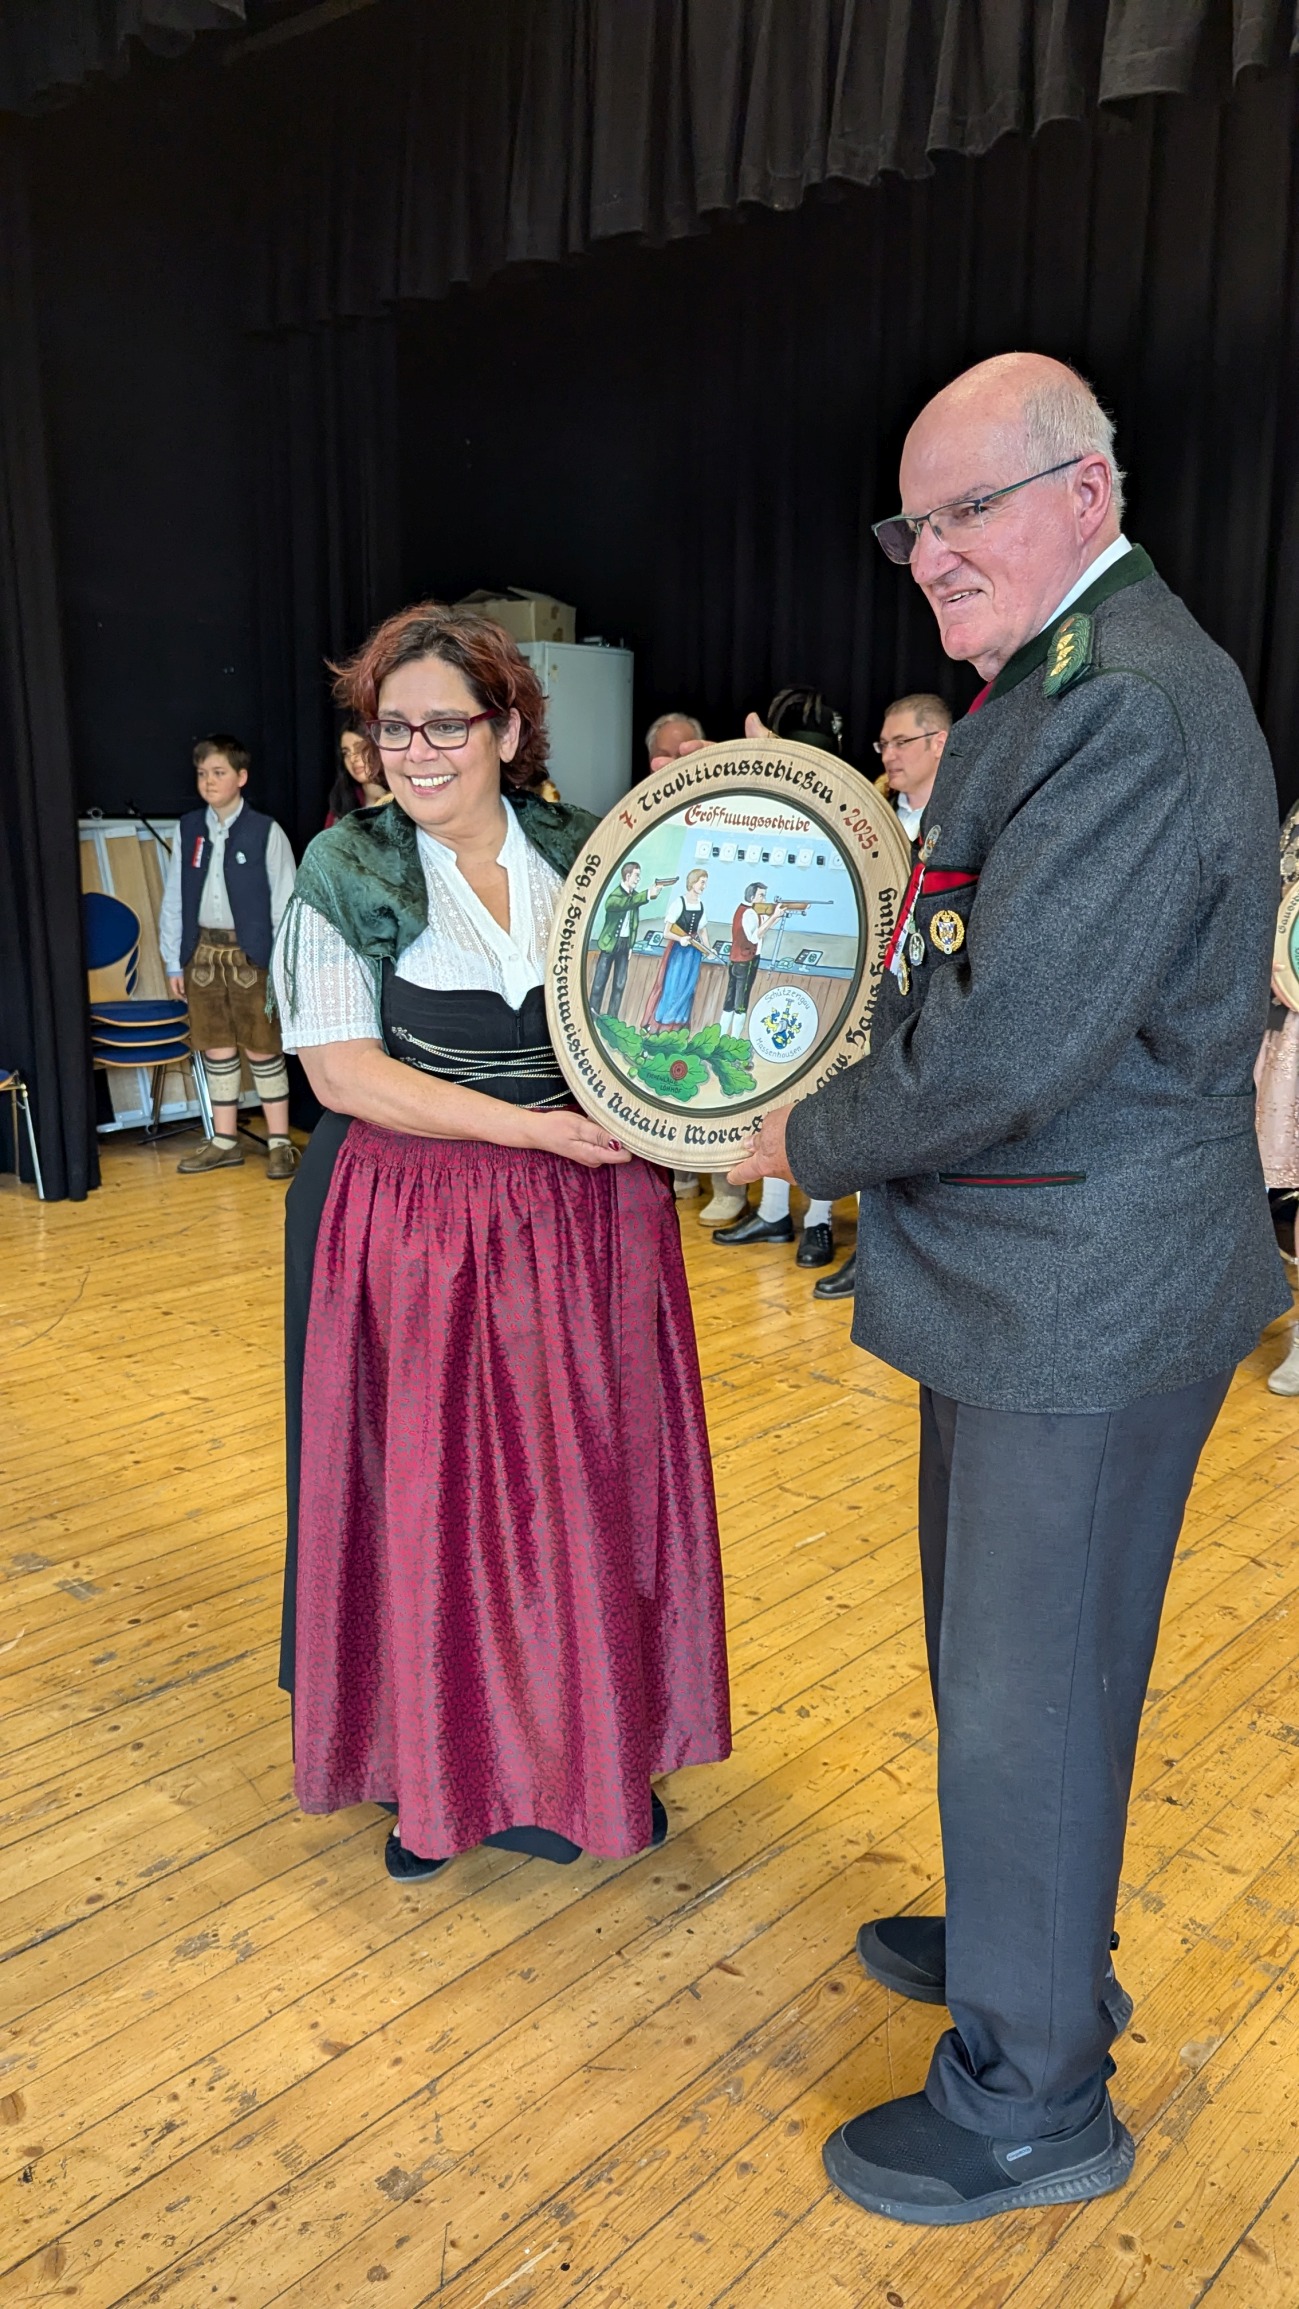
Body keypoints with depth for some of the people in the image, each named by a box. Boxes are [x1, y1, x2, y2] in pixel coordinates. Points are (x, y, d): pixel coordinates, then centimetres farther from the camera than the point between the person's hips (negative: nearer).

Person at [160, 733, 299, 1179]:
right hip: (202, 952, 4)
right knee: (216, 1048, 11)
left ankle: (280, 1142, 12)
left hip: (251, 954, -4)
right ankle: (224, 1141, 22)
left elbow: (284, 903, -5)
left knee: (262, 1049, 2)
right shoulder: (188, 829, 6)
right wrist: (173, 961, 7)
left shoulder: (265, 832, -6)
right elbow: (173, 898, 9)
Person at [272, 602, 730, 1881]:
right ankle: (442, 1770, 28)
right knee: (428, 1496, 7)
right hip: (415, 1227, -2)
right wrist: (527, 1126, -18)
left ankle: (588, 1751, 31)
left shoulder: (589, 852, 5)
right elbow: (340, 1068, -10)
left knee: (586, 1485, 10)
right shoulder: (348, 871, -3)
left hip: (589, 1220, 3)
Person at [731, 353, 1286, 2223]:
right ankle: (1031, 1943, 47)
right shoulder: (1074, 676, 13)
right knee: (1003, 1648, 24)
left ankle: (1033, 2095, 28)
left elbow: (1006, 1050, -27)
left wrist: (811, 1139, -12)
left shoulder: (1130, 704, -22)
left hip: (1086, 1293, -10)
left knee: (1027, 1683, 6)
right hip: (1049, 1274, 10)